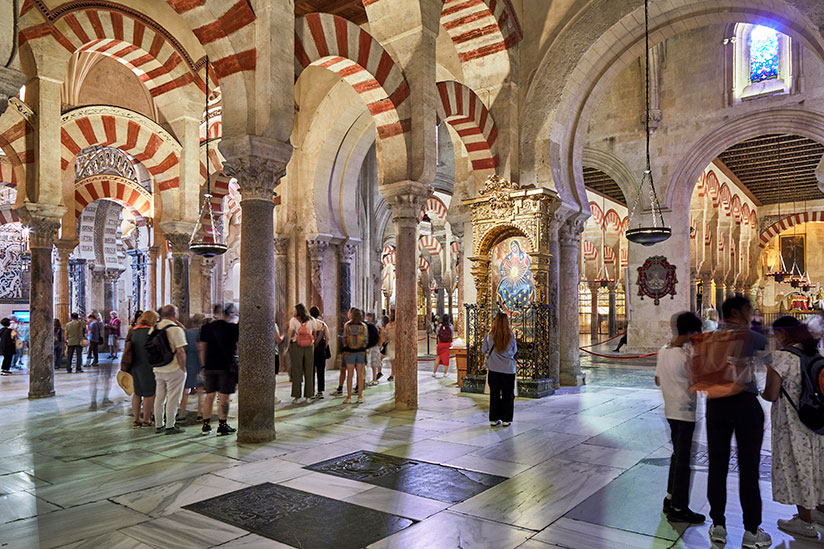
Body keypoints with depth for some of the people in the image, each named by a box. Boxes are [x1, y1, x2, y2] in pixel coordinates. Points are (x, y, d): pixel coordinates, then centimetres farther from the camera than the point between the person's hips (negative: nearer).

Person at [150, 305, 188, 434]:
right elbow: (180, 351, -16)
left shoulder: (153, 328, 6)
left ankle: (158, 425, 23)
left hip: (158, 369, 7)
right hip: (173, 370, -7)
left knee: (159, 398, 14)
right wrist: (183, 368, -9)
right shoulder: (176, 329, -15)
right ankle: (170, 426, 6)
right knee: (172, 398, 2)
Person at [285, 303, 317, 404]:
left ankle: (297, 397, 5)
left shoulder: (293, 320, -3)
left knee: (297, 372, 4)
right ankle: (308, 396, 11)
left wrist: (288, 346, -8)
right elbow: (315, 332, 4)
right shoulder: (311, 320, 6)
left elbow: (290, 332, -12)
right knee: (309, 372, 8)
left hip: (296, 346, -2)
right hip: (309, 347, 2)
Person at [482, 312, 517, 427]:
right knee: (508, 395, 10)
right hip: (508, 370, -1)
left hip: (493, 370, 1)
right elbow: (515, 351, 4)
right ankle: (506, 420, 15)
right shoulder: (511, 336, -10)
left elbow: (483, 350, 3)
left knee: (494, 395, 11)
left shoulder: (489, 336, -10)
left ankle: (494, 419, 15)